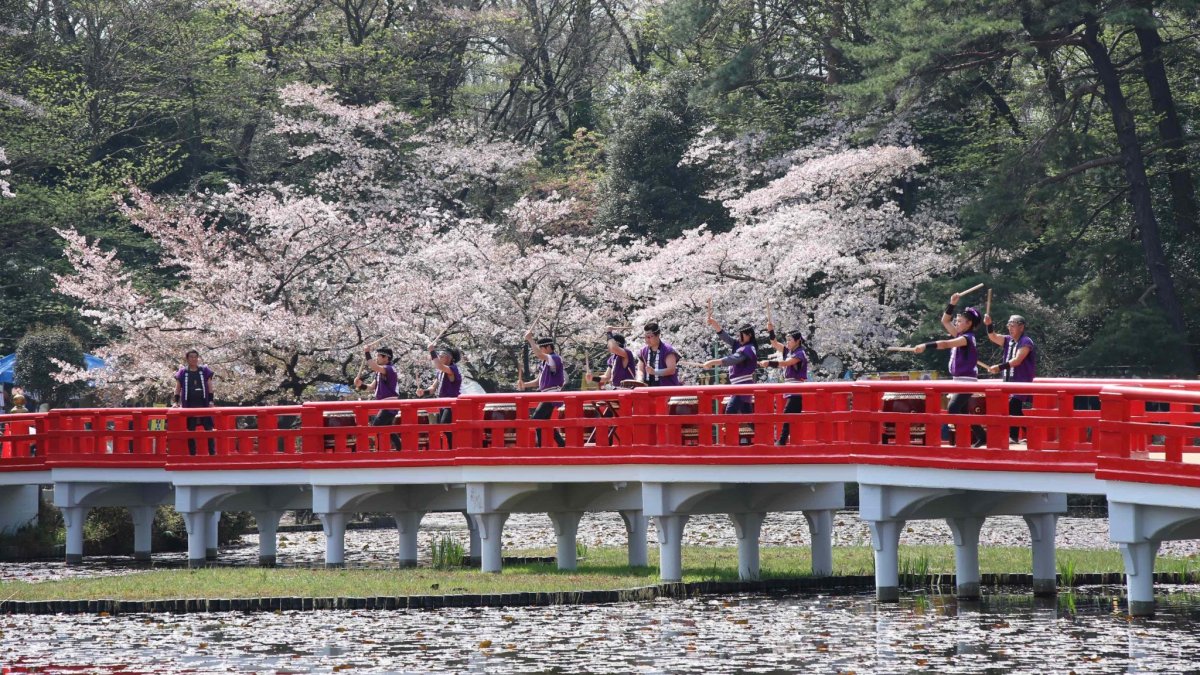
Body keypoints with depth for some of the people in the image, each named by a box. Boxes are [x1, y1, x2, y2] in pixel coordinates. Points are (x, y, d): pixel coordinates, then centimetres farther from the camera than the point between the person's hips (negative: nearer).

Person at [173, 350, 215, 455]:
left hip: (204, 404, 0)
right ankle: (192, 454, 7)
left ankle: (212, 453, -3)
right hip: (189, 405, 0)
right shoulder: (182, 372, 7)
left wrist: (211, 401, -3)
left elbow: (210, 387, 6)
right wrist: (176, 402, -3)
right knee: (191, 430, 2)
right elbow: (178, 388, 8)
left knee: (209, 429, -4)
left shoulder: (205, 371, 7)